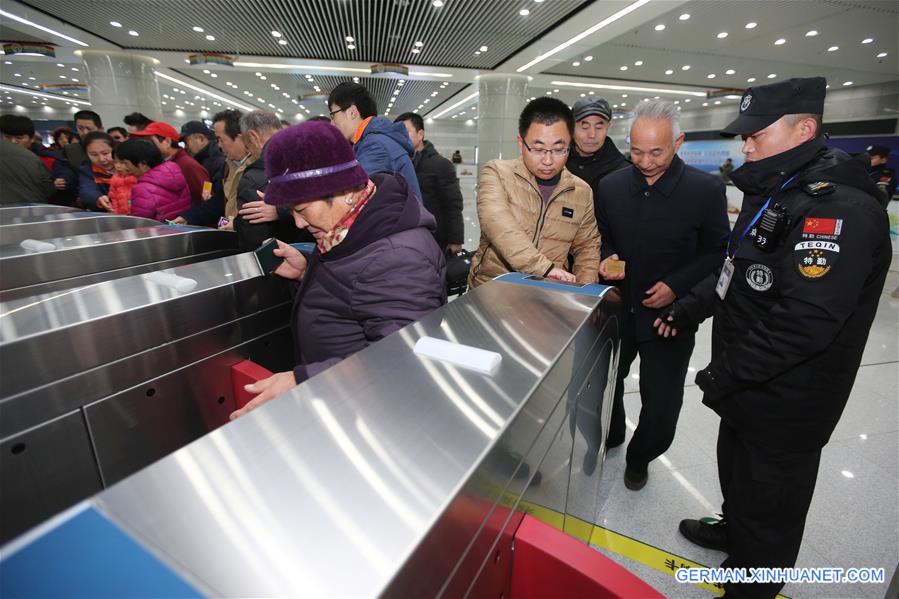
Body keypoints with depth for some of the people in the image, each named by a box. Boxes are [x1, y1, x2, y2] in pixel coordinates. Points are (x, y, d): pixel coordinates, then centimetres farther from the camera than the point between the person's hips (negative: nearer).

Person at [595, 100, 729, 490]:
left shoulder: (706, 190, -9)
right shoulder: (611, 185, -1)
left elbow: (717, 251, -4)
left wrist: (676, 285, -17)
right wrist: (606, 259, -10)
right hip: (617, 307, 3)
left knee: (661, 403, 8)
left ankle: (639, 457, 38)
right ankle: (608, 437, 49)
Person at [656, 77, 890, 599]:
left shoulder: (840, 208, -24)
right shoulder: (775, 193, 9)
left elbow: (806, 320, -31)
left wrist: (725, 374, -24)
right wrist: (690, 308, 10)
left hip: (786, 404, -9)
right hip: (750, 389, 9)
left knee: (769, 501, 12)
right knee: (736, 467, 29)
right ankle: (734, 530, 54)